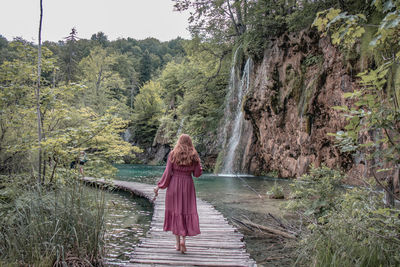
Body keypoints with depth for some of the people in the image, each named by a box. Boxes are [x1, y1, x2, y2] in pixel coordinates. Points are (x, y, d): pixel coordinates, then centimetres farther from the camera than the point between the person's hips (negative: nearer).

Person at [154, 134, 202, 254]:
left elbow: (167, 173, -7)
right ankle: (183, 239, -5)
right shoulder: (194, 156, -1)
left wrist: (159, 186, 1)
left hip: (174, 185, -1)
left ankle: (178, 243, 12)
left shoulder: (173, 154, -4)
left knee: (175, 212, 8)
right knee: (187, 212, 10)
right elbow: (197, 174, 1)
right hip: (188, 186, 1)